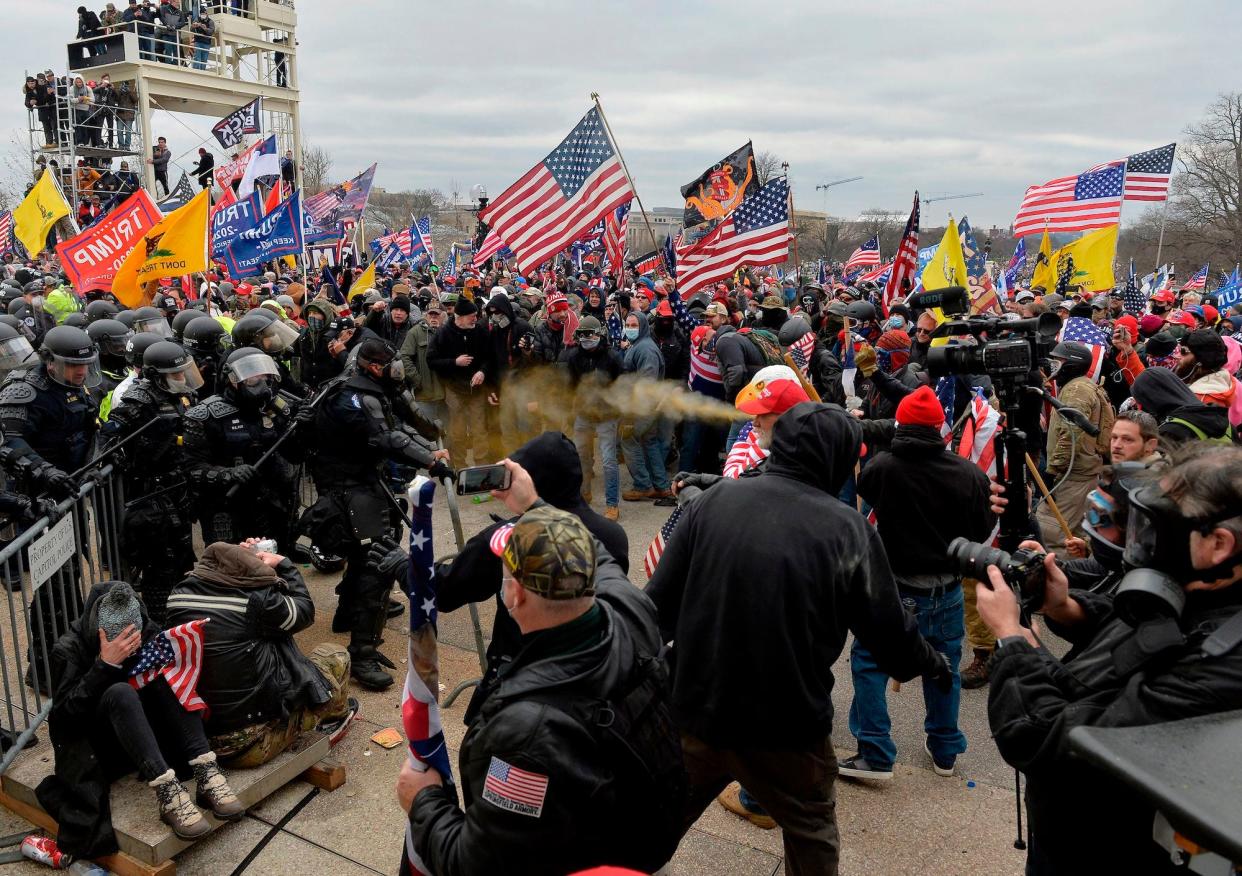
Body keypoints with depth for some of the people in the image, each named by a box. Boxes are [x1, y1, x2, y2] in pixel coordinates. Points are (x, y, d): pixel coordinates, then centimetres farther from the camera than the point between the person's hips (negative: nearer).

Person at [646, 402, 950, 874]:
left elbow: (660, 601, -4)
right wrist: (931, 663, 18)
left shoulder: (713, 499, -8)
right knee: (812, 835, 24)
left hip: (696, 711, 2)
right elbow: (888, 630, -4)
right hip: (788, 727, -2)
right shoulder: (847, 529, -13)